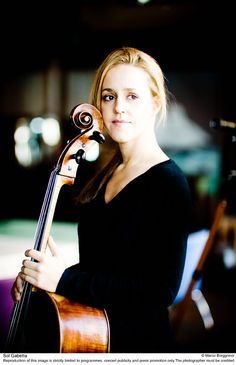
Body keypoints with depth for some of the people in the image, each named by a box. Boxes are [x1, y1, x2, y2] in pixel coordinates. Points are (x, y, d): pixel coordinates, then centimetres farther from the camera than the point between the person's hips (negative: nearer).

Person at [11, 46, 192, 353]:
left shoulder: (169, 183, -17)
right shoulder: (105, 176, 6)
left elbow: (161, 290, -23)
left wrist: (64, 279, -22)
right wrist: (38, 275, -3)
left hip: (137, 341, -6)